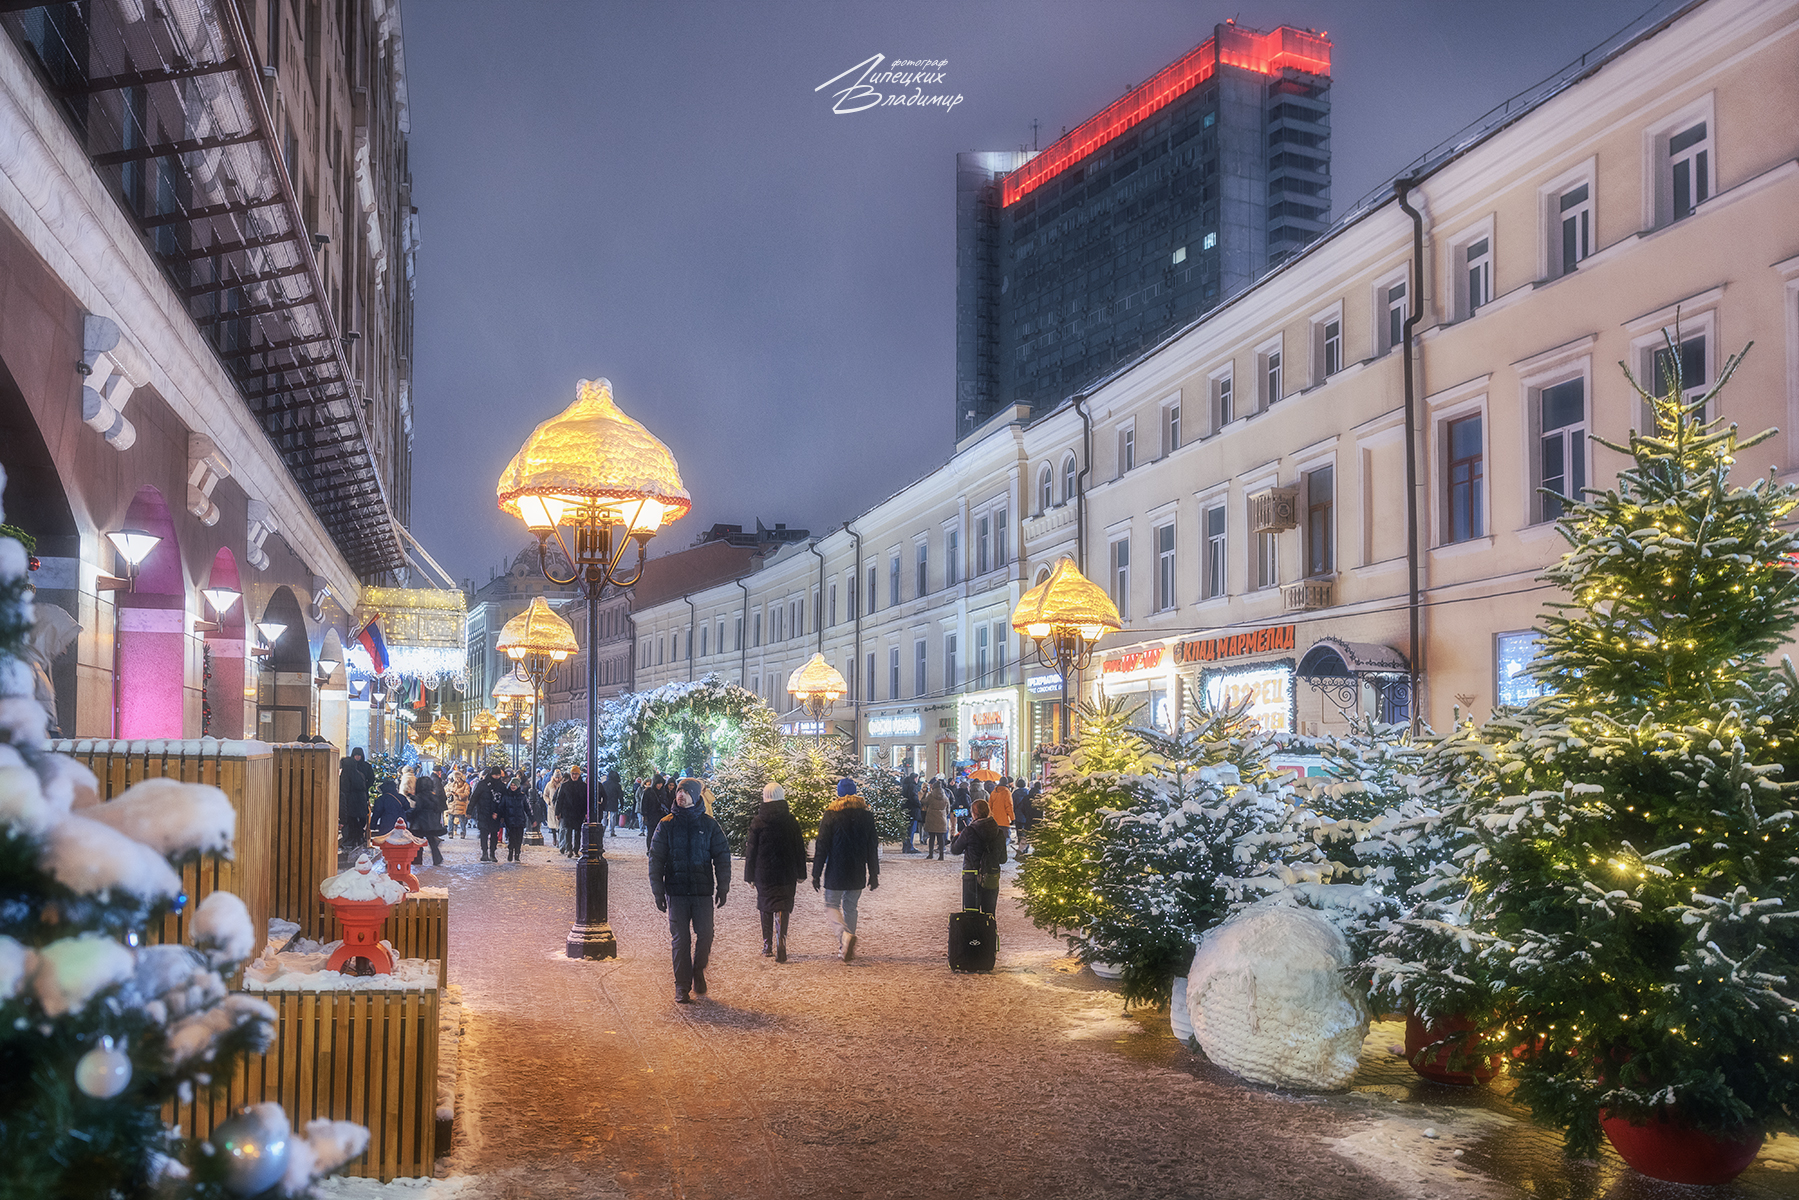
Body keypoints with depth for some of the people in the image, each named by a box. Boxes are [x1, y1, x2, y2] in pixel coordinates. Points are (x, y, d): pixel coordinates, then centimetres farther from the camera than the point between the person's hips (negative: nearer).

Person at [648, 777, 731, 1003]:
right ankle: (682, 986, 8)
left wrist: (723, 887, 2)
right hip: (676, 891, 0)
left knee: (704, 935, -2)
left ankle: (698, 972, 23)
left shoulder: (709, 825, 5)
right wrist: (658, 891, 0)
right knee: (680, 939, 0)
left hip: (703, 891, 0)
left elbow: (722, 856, 7)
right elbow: (656, 859, 6)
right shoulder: (666, 825, 5)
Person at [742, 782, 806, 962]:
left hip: (763, 873, 0)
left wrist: (749, 875, 5)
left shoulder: (758, 822, -4)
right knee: (782, 909, -2)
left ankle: (767, 946, 22)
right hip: (786, 874, 0)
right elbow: (800, 850, 4)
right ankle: (780, 946, -18)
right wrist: (800, 875, 11)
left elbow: (751, 851, -1)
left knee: (766, 908, 15)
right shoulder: (791, 821, -1)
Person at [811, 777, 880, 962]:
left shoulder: (830, 816, -8)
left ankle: (846, 935, -17)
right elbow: (873, 848, 6)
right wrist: (874, 875, 12)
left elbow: (821, 848, -8)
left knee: (832, 904, 8)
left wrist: (816, 874, -2)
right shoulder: (866, 815, 3)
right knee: (850, 907, 15)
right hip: (857, 873, 3)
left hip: (836, 872, -3)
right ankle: (848, 947, 14)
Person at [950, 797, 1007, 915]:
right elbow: (1003, 859, 8)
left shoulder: (969, 832, -13)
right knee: (989, 913, 13)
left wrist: (956, 838, 22)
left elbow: (956, 849, 3)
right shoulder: (999, 832, -1)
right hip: (992, 878, 4)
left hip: (972, 878, -4)